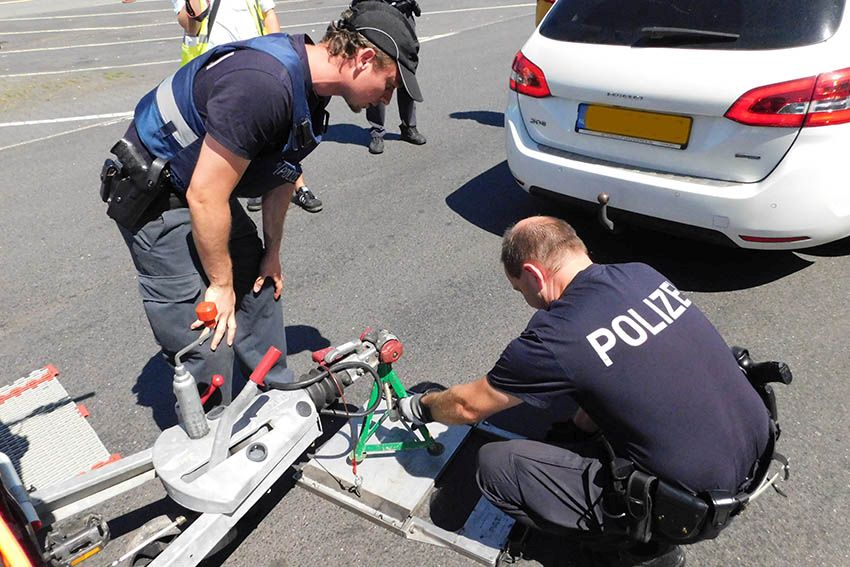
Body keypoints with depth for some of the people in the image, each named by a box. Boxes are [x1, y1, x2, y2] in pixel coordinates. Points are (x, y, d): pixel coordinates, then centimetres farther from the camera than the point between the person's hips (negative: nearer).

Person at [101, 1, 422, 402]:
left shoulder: (310, 83, -2)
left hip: (205, 188, 9)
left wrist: (273, 251, 12)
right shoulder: (262, 84, -33)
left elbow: (282, 172, 8)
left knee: (259, 284, 17)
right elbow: (204, 196, -29)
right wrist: (221, 284, -17)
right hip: (152, 196, -9)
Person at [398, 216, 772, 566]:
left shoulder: (554, 339, -20)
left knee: (495, 466, -5)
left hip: (697, 501, -8)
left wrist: (418, 406, 15)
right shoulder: (642, 274, -1)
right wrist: (576, 428, 19)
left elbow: (468, 406, -4)